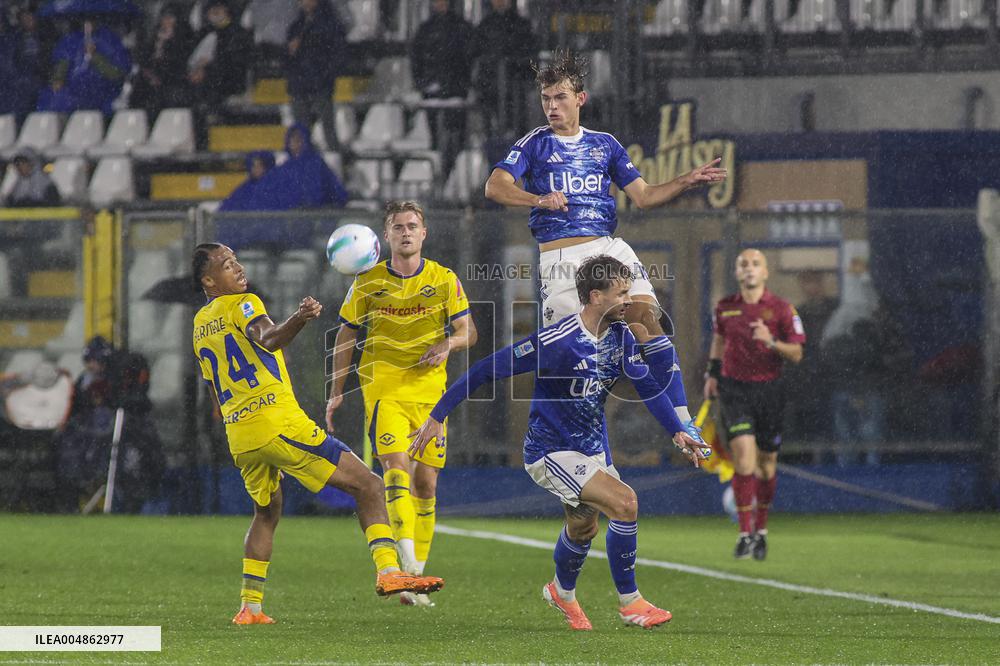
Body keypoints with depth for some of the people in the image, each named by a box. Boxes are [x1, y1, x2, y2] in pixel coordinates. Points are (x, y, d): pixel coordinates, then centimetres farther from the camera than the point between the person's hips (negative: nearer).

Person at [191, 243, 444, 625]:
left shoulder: (200, 325, 21)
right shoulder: (242, 304, -1)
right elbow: (267, 339, -25)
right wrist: (298, 320, -44)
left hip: (238, 435, 8)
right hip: (278, 421, -8)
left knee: (267, 512, 29)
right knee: (367, 485, -6)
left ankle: (249, 607, 20)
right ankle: (388, 571, -24)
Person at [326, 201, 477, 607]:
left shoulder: (444, 281, 3)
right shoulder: (368, 282, 2)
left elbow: (468, 332, 6)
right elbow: (346, 336, 10)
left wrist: (448, 343, -18)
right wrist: (336, 392, 7)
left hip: (429, 391, 2)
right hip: (383, 387, -2)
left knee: (425, 485, 4)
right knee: (396, 467, -23)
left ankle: (414, 578, 13)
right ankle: (407, 560, -34)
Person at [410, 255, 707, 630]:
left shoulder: (620, 336, -5)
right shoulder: (556, 341, -26)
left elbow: (648, 386, 5)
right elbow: (489, 370, -22)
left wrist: (677, 431, -10)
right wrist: (438, 416, -20)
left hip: (593, 449, 8)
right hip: (551, 453, -8)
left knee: (584, 527, 24)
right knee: (624, 503, -21)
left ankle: (562, 592, 53)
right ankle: (629, 603, -8)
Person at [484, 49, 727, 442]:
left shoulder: (604, 144, 17)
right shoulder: (534, 144, 7)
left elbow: (644, 196, 15)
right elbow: (495, 187, -6)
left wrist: (687, 182, 0)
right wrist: (540, 199, -22)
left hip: (608, 247, 2)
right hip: (559, 257, -2)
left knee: (645, 317, -18)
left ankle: (682, 420, -20)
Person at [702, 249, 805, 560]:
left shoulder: (781, 309, -4)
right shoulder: (724, 308, 3)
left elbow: (796, 354, -5)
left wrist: (772, 342, -22)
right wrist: (712, 373, 18)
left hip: (769, 390, 0)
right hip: (734, 388, 0)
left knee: (766, 461, 9)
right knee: (744, 457, -16)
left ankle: (761, 529, 28)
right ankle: (745, 534, -13)